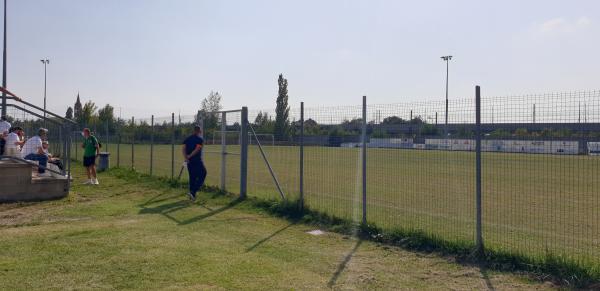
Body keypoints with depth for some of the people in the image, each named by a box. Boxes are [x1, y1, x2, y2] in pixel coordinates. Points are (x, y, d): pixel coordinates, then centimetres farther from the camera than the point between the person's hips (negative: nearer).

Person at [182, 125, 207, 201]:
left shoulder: (187, 139, 11)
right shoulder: (200, 139, -6)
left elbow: (183, 148, -2)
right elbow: (197, 149, -19)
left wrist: (186, 158, -11)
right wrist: (189, 156, -10)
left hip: (189, 161, 6)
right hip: (197, 161, -6)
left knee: (192, 178, 15)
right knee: (202, 175, 5)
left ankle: (192, 196, 19)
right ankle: (193, 192, -10)